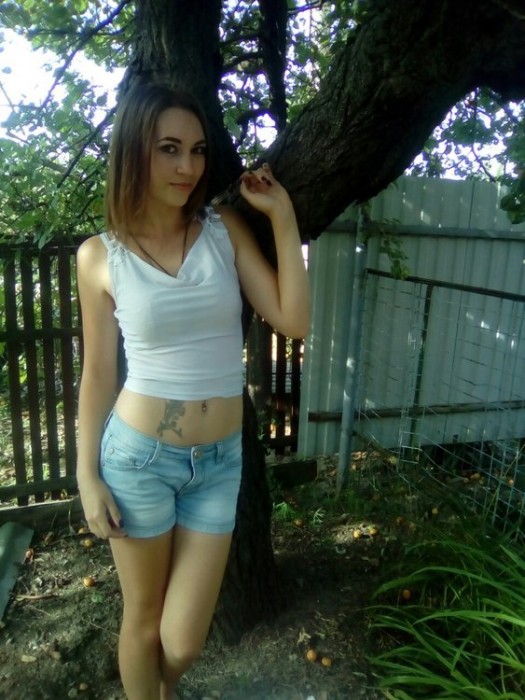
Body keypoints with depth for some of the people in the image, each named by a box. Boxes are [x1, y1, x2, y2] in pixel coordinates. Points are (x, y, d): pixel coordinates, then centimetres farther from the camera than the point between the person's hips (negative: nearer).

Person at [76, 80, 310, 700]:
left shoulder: (225, 229, -1)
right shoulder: (100, 255, -5)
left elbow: (294, 321, -8)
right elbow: (97, 373, 1)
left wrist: (282, 216, -8)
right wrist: (88, 476, 1)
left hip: (219, 461, 2)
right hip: (138, 456, -1)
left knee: (182, 642, 13)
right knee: (143, 621, 18)